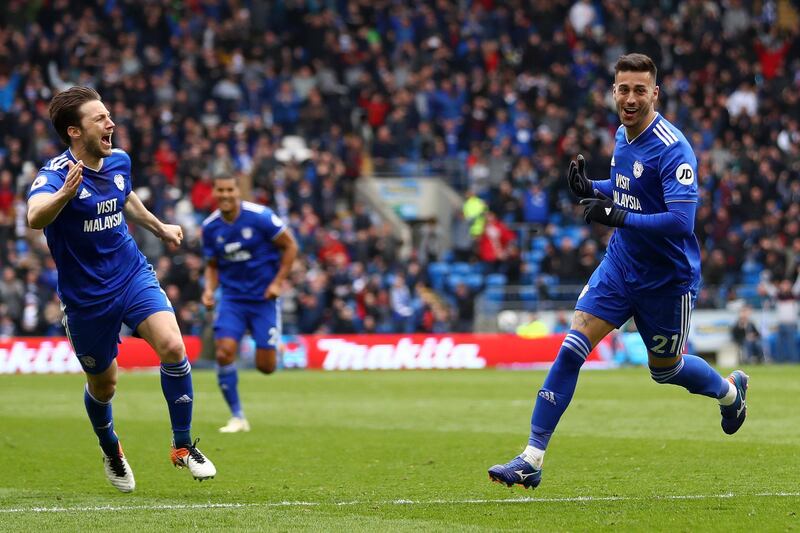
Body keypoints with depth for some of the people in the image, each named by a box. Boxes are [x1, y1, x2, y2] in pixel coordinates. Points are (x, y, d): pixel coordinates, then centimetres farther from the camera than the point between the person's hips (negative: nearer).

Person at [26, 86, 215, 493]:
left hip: (133, 276, 4)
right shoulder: (56, 174, -22)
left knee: (172, 347, -20)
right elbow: (35, 218, -45)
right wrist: (64, 194, -64)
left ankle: (183, 446, -4)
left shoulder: (119, 161, -2)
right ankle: (110, 450, 44)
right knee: (103, 386, 11)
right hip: (86, 297, -4)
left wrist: (160, 228, 32)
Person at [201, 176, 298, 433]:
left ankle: (275, 346, 37)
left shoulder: (260, 216, -14)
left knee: (265, 366, -4)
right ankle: (237, 417, -6)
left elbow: (290, 246, -5)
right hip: (232, 298, 2)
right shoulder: (210, 227, -2)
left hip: (264, 297, -2)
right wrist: (210, 289, -7)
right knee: (224, 352, -19)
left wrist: (277, 282, -11)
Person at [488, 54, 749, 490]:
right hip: (620, 263, 6)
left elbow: (681, 220, -30)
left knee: (665, 370, 14)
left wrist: (618, 217, -35)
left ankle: (729, 390, 48)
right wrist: (591, 189, 0)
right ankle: (532, 458, -10)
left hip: (666, 276, -6)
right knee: (572, 348, -10)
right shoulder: (624, 135, 3)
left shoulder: (672, 149, -22)